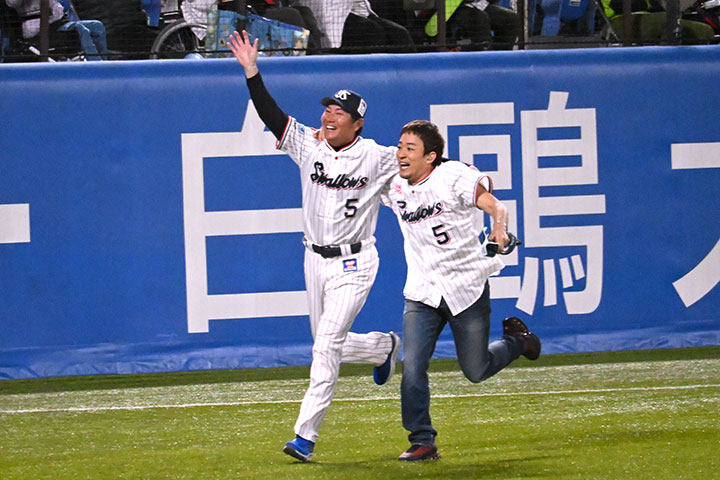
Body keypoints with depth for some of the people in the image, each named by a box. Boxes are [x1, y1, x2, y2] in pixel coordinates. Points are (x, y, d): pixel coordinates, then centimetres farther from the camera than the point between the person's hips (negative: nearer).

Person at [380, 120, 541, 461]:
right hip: (422, 292, 3)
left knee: (475, 371, 6)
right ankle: (422, 440, -3)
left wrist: (500, 229, -36)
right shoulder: (394, 187, 2)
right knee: (412, 367, -13)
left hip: (466, 288, -3)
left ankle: (515, 339, 37)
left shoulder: (454, 177, -13)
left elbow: (494, 206, -15)